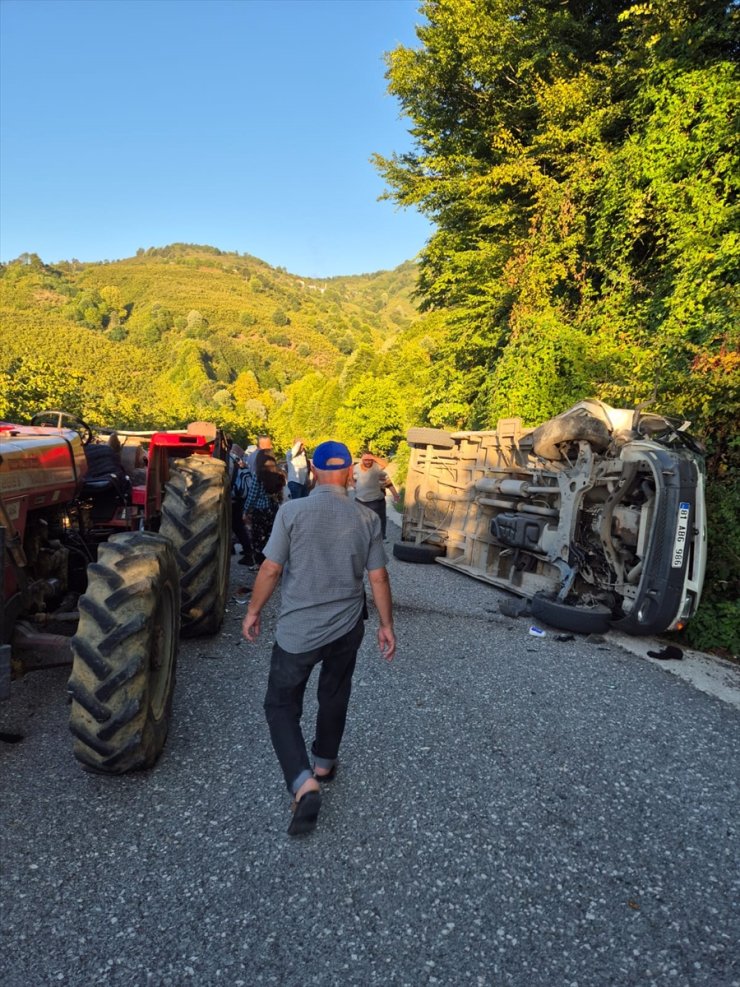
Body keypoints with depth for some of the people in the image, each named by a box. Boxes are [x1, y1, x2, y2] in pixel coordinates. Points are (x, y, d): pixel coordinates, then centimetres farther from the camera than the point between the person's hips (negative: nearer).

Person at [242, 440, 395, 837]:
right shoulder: (366, 519, -5)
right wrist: (387, 625, 10)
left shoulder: (292, 511, -14)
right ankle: (323, 763, 40)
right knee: (334, 697, 24)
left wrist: (254, 611, 4)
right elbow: (378, 578, -1)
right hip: (347, 628, 4)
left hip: (297, 630, -3)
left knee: (281, 705, 8)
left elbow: (270, 570, -11)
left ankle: (304, 784, -7)